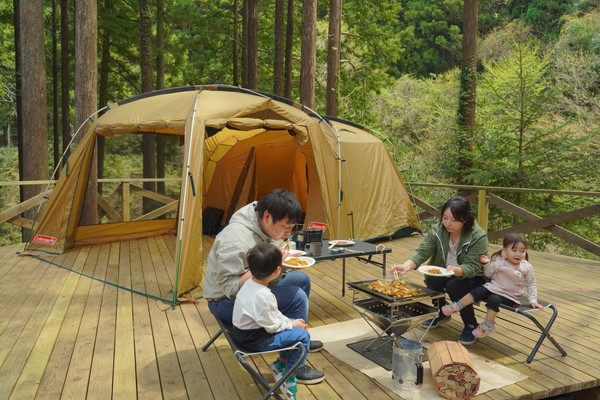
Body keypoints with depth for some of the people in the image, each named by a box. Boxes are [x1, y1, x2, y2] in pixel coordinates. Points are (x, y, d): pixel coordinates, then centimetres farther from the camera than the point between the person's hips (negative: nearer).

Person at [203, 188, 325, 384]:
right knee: (296, 297, -20)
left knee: (302, 279, 8)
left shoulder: (262, 227, -3)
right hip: (226, 302, -9)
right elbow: (230, 288, -27)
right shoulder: (237, 240, -30)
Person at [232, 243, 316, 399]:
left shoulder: (250, 282, -4)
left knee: (296, 325, 17)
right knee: (302, 335, -6)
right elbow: (272, 327, -22)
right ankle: (288, 378, 9)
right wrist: (292, 324, -6)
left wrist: (288, 321, 4)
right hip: (255, 340, -9)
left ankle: (281, 363, 29)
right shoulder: (262, 295, -33)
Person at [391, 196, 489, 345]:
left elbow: (473, 267, -27)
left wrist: (455, 270, -49)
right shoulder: (437, 231, -11)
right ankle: (442, 314, 6)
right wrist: (406, 266, -38)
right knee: (431, 279, -25)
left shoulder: (478, 237, -23)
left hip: (475, 278, -4)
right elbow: (422, 252, -19)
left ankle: (471, 325, -6)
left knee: (454, 285, -32)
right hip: (446, 275, 4)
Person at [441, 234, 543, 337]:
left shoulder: (527, 267, -5)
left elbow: (531, 284, 5)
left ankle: (488, 325, -15)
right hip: (494, 287, 4)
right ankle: (457, 306, -9)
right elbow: (488, 274, 12)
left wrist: (533, 300, -1)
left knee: (493, 299, -30)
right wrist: (486, 264, -4)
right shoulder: (499, 262, 0)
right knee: (478, 291, -19)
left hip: (509, 296, -3)